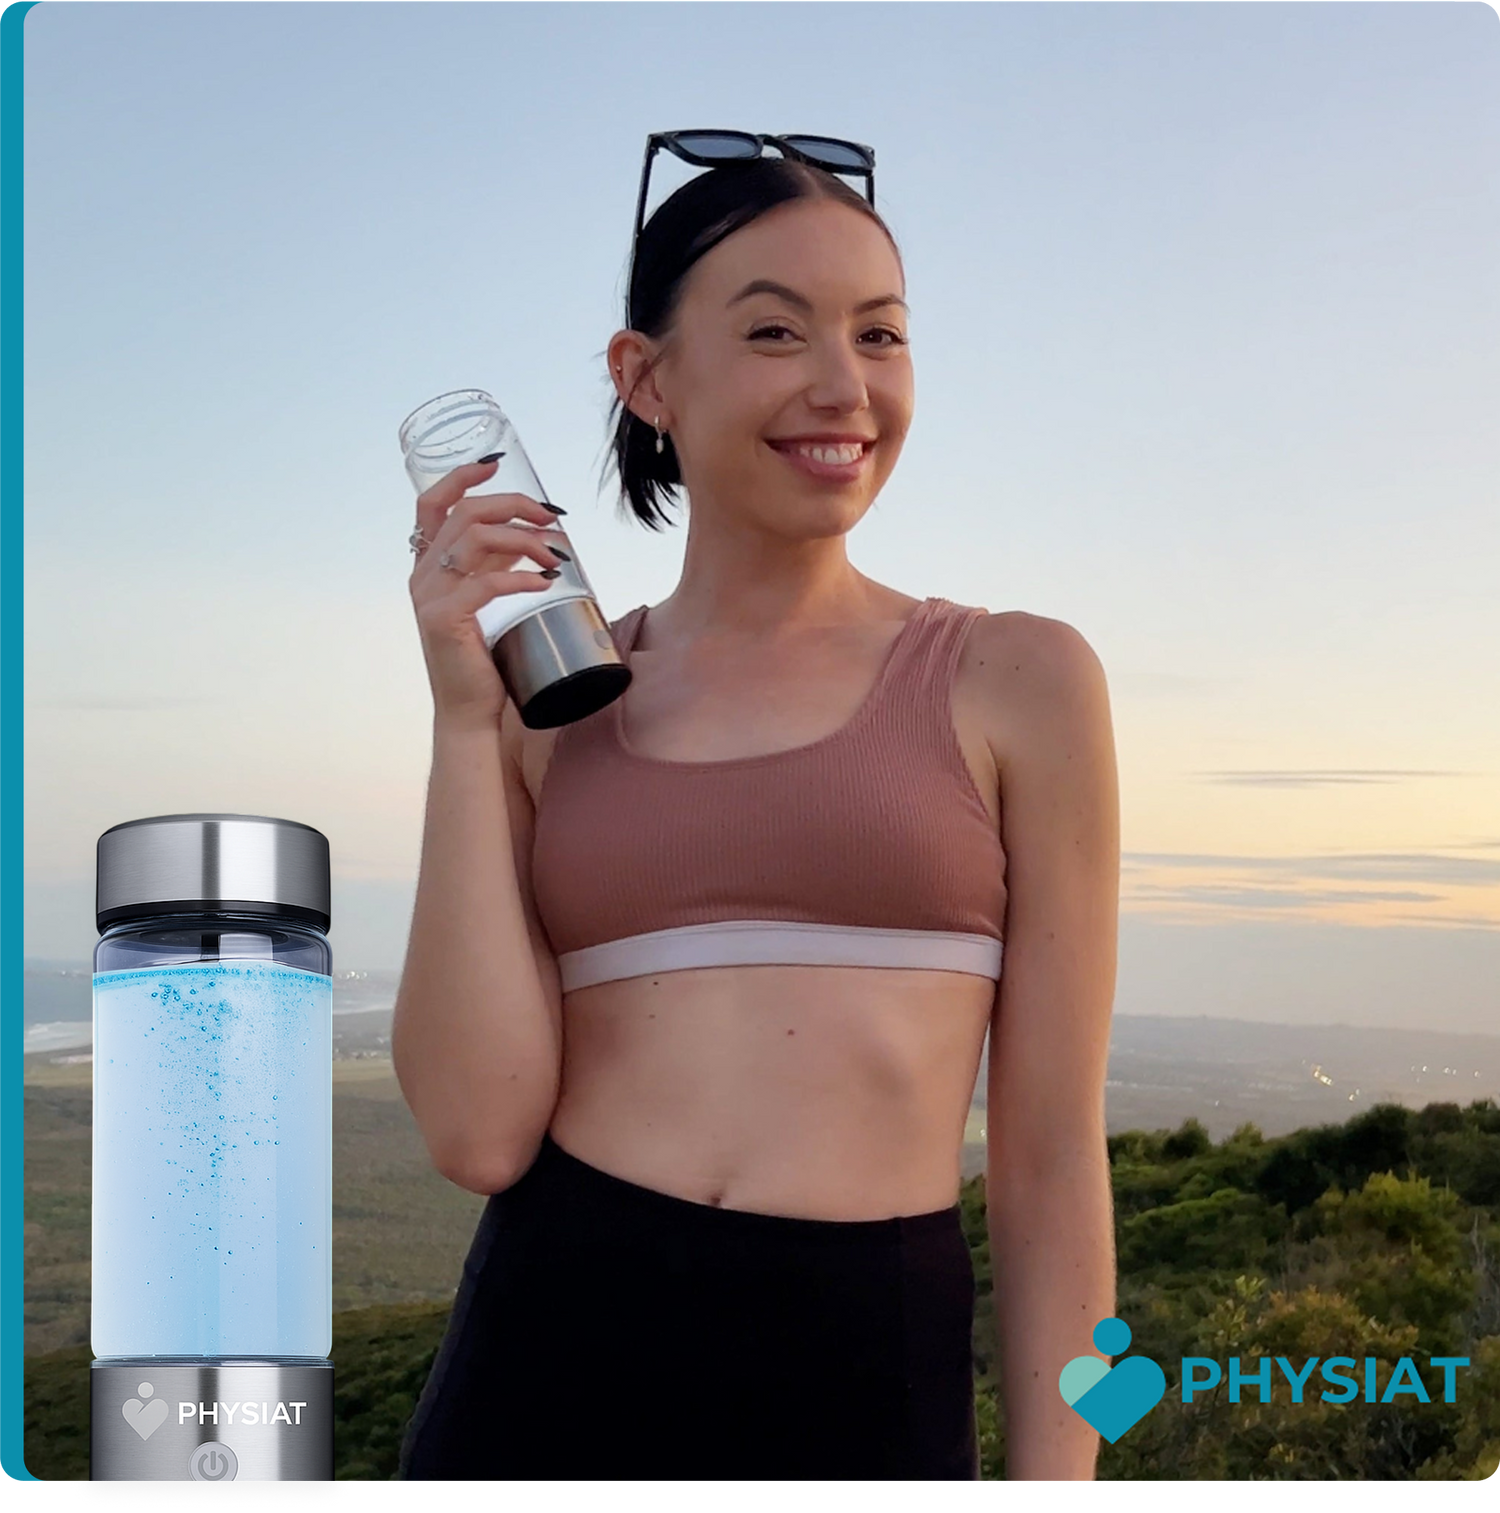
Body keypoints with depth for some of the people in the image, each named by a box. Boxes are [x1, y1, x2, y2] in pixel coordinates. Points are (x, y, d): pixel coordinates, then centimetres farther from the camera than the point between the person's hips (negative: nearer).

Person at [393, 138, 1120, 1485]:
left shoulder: (1017, 682, 0)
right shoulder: (546, 700, 6)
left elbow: (1052, 1157, 0)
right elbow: (479, 1131, -5)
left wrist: (1052, 1465, -3)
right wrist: (465, 719, -7)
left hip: (866, 1388, -1)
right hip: (543, 1370, 2)